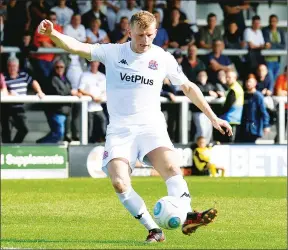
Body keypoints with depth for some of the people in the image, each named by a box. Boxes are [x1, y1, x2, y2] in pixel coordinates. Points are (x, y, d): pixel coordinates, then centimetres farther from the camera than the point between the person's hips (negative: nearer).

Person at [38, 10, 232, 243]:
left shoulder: (163, 58, 5)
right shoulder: (113, 53, 2)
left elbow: (188, 87, 16)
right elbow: (77, 47, -8)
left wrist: (213, 118, 16)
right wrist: (52, 33, -28)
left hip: (151, 125, 0)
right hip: (119, 130, 0)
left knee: (171, 166, -29)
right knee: (119, 183, -19)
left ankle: (187, 217, -34)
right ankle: (153, 229, -12)